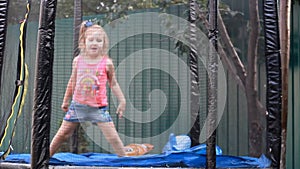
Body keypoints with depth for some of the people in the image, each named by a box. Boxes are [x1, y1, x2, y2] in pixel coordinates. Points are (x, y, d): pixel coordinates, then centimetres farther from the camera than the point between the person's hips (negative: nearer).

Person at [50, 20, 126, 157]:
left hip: (98, 107, -2)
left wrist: (122, 101, -1)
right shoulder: (78, 60, 1)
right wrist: (66, 100, 21)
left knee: (112, 137, -8)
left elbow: (113, 84, 6)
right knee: (63, 134, 10)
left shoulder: (106, 63, -6)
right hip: (77, 105, 2)